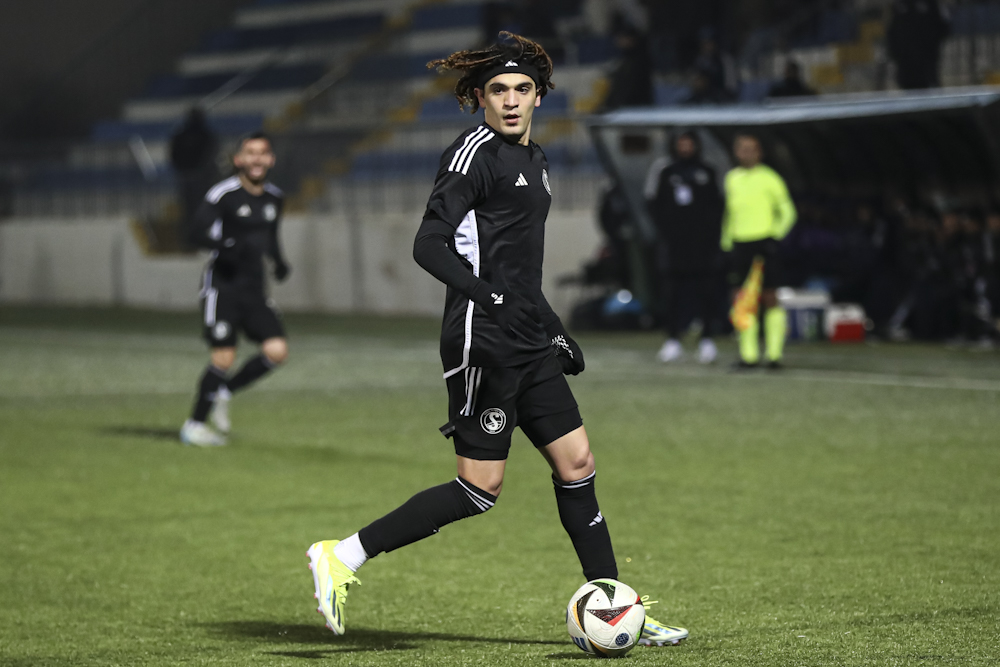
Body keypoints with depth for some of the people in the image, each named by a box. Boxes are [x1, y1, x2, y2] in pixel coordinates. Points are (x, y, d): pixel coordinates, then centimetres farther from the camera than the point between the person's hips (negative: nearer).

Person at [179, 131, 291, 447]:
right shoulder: (224, 194, -9)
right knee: (224, 356, -12)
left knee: (277, 350, -10)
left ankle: (224, 392, 13)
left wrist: (279, 261, 8)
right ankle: (194, 425, 4)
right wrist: (233, 247, -29)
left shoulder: (275, 198, 12)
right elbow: (200, 232, -14)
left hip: (254, 289, 6)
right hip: (222, 286, -6)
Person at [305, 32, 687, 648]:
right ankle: (343, 557, -2)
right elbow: (429, 245, -18)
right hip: (485, 343, -9)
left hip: (527, 347, 9)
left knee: (576, 462, 7)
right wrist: (487, 298, -31)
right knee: (481, 489, -9)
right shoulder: (475, 153, -9)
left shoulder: (534, 160, 19)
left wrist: (555, 330, 27)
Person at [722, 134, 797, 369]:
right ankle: (748, 353, 5)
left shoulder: (769, 178, -1)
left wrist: (776, 235, -6)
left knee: (770, 298, -3)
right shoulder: (732, 179, 13)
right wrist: (726, 241, 16)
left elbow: (788, 212, 4)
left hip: (764, 243, -4)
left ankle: (774, 352, 0)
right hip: (740, 244, 4)